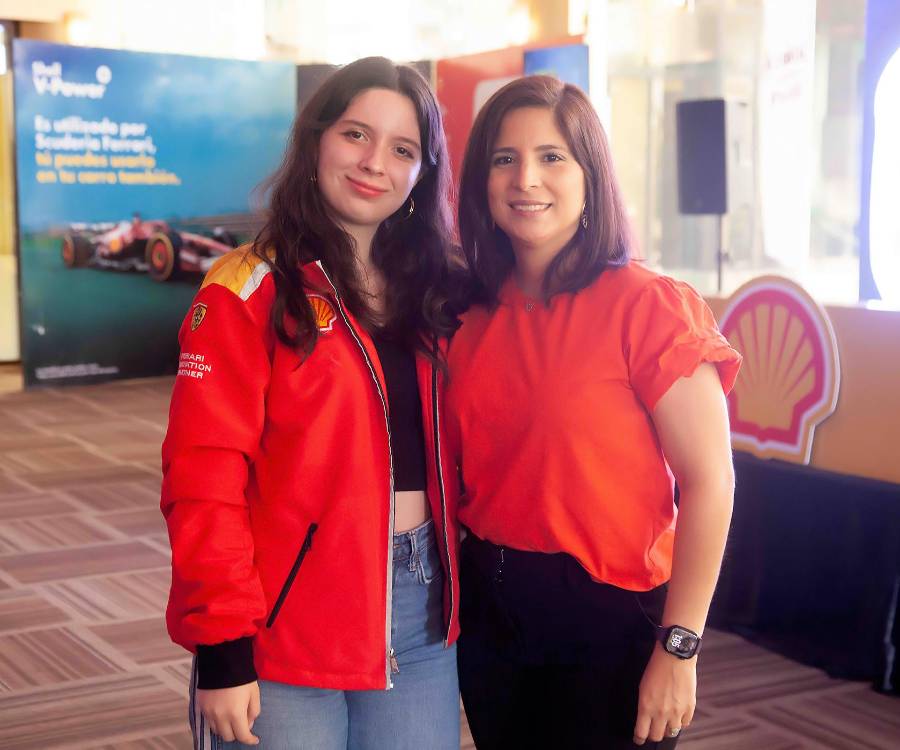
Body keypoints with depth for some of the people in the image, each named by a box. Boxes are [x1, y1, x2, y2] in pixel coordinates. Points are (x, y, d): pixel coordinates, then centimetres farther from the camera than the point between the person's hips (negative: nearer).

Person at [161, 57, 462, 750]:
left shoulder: (433, 295, 9)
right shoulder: (250, 292, -8)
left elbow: (453, 456, 13)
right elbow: (204, 479, -13)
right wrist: (222, 650, -17)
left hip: (422, 623, 5)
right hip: (284, 635, -5)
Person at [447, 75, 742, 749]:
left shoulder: (646, 306, -13)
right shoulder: (473, 316, 4)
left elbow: (708, 482, -15)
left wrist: (678, 648, -17)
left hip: (608, 618, -5)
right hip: (489, 609, 5)